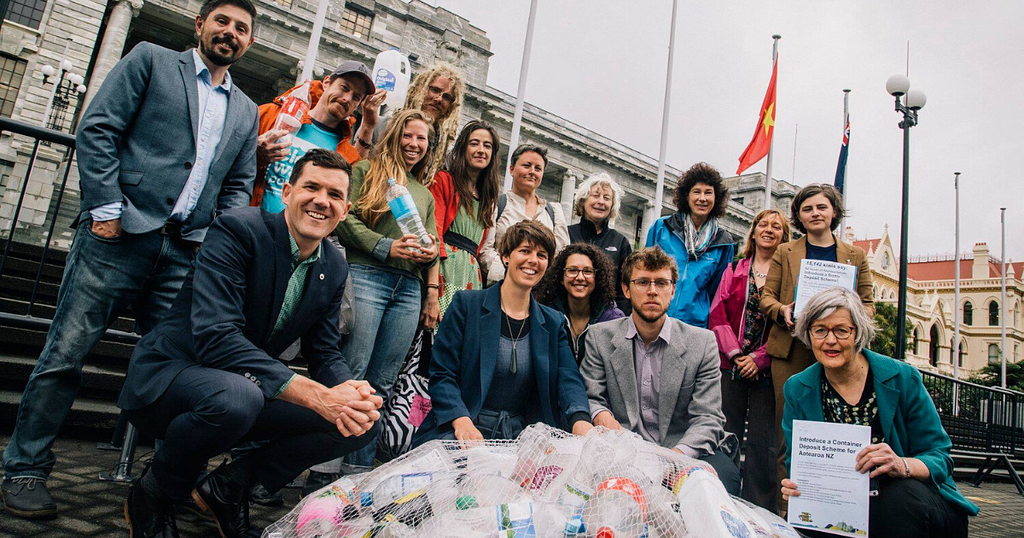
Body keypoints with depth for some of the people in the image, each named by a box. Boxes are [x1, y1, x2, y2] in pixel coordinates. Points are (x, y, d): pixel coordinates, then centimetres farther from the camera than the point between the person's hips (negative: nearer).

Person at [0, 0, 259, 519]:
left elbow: (239, 184, 19)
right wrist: (106, 208, -9)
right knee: (66, 354, 0)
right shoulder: (150, 60, 8)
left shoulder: (246, 112, 20)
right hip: (120, 236, -3)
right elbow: (97, 129, -1)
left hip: (184, 252, 4)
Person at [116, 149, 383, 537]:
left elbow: (325, 353, 5)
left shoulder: (334, 269, 1)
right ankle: (153, 493, -6)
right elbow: (215, 336, -30)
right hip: (168, 375, -6)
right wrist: (317, 395, -35)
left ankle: (229, 486, 5)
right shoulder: (237, 230, -19)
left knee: (361, 423, -8)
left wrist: (351, 391, -21)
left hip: (248, 390, 6)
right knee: (235, 396, -39)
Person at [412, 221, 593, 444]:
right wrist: (461, 421, -22)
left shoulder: (553, 323, 13)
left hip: (521, 435, 5)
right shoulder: (466, 304, 1)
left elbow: (568, 378, -1)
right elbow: (441, 374, -3)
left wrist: (580, 421, -24)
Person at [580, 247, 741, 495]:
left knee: (725, 472, -32)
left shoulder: (703, 342, 2)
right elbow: (589, 397, 5)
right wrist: (601, 415, -21)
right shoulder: (600, 337, 5)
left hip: (684, 451, 0)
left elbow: (707, 418, -3)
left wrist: (677, 454, -23)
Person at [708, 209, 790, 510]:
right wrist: (735, 353, -8)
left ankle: (758, 511, 14)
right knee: (727, 437, 5)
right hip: (731, 366, 2)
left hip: (767, 369, -2)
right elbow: (718, 314, 5)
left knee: (762, 441, 1)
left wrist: (759, 358, -11)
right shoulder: (734, 270, 12)